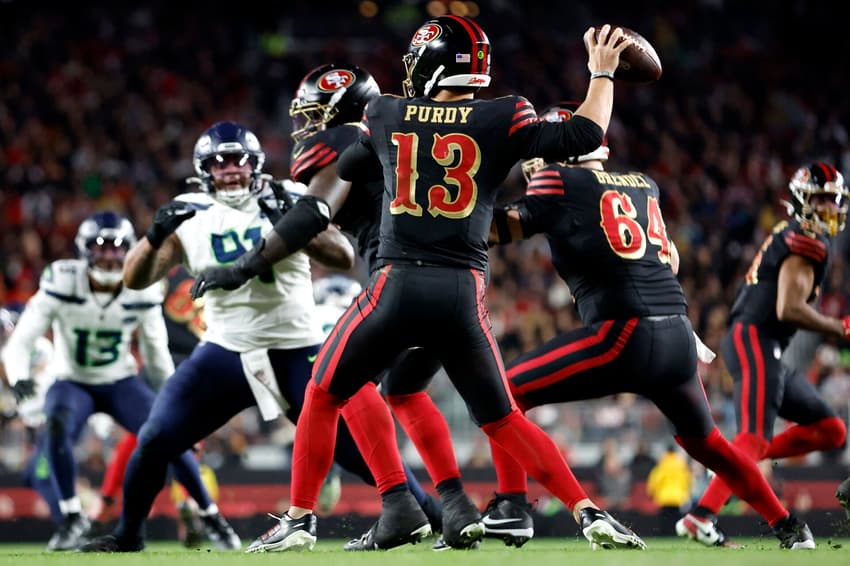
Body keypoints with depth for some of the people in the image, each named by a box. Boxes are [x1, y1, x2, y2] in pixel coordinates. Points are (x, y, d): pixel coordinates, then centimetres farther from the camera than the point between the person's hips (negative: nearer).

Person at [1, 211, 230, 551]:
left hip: (121, 383, 2)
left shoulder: (141, 293, -12)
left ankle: (212, 518, 2)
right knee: (57, 429, -34)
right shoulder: (63, 285, -20)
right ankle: (72, 518, -19)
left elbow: (156, 351, 5)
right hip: (72, 383, -2)